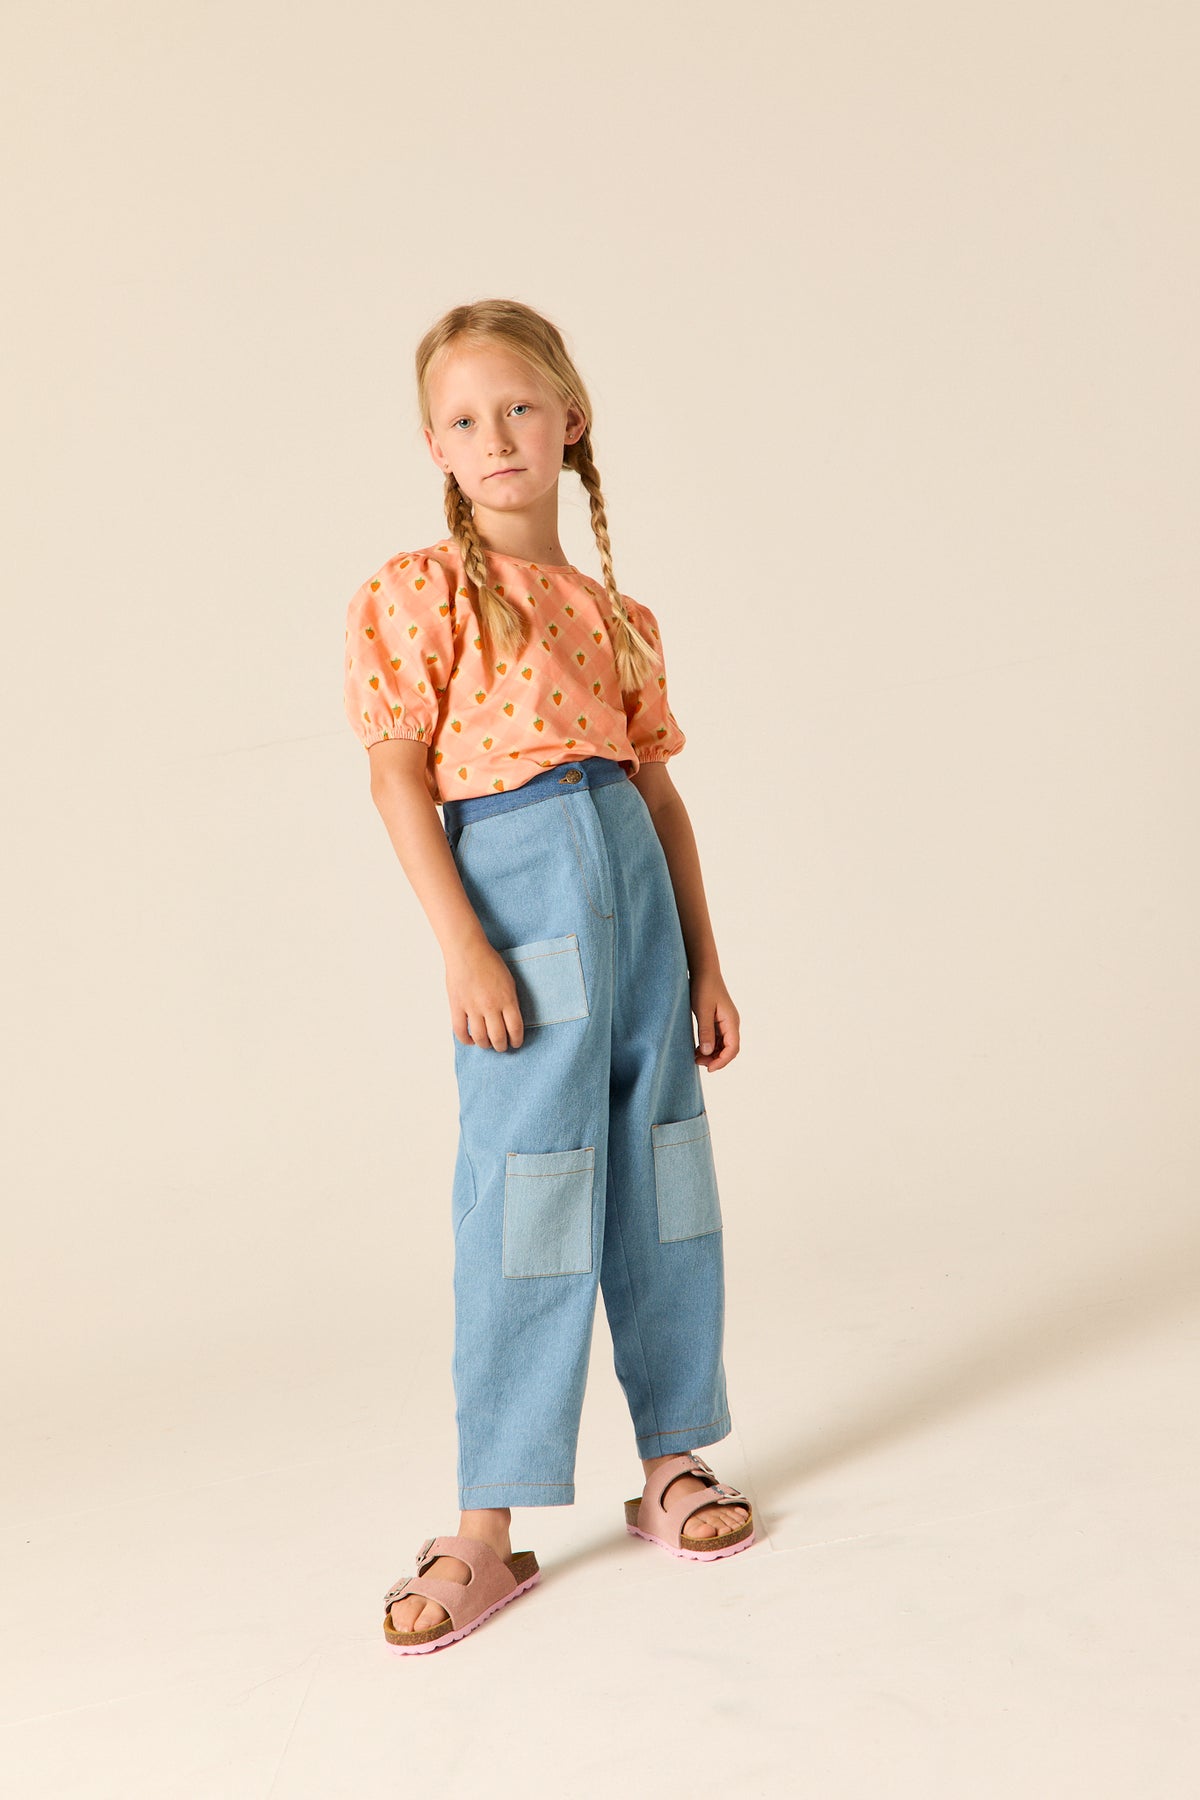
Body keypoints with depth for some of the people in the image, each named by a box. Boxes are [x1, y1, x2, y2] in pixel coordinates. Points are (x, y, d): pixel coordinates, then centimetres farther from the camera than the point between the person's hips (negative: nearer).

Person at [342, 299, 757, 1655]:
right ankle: (487, 1530, 7)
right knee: (527, 1200, -5)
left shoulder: (617, 614, 14)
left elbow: (661, 794, 15)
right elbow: (400, 777, -7)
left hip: (635, 884, 5)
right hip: (518, 885, -5)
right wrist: (461, 944, -16)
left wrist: (706, 964, 13)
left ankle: (674, 1460, 25)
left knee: (663, 1181, 9)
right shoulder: (419, 593, 0)